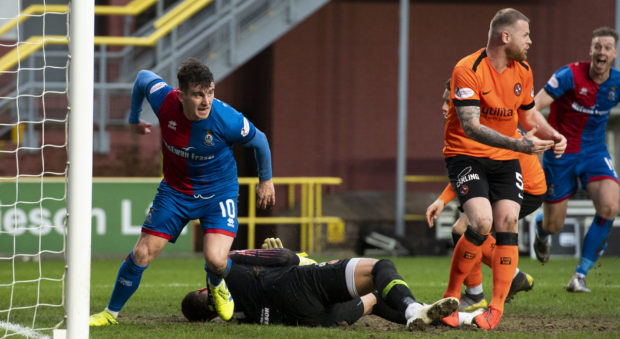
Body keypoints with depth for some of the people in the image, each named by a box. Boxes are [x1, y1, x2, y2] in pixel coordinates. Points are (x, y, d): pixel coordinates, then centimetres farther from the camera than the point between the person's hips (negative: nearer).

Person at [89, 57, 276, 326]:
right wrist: (134, 118, 17)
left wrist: (266, 180, 6)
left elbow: (259, 141, -9)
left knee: (215, 260, -22)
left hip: (218, 193, -2)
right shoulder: (164, 101, -24)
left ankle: (216, 284, 17)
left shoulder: (226, 119, -30)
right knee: (142, 254, -1)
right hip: (175, 190, 2)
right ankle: (111, 313, 21)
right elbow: (144, 77, 1)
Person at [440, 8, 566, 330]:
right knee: (481, 223, -23)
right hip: (466, 155, -6)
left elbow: (529, 113, 19)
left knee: (507, 224, -10)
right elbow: (470, 126, -27)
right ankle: (451, 298, -5)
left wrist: (553, 136, -2)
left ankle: (496, 308, -3)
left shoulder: (522, 71, 3)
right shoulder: (468, 70, -20)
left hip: (505, 159, 6)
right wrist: (517, 144, -36)